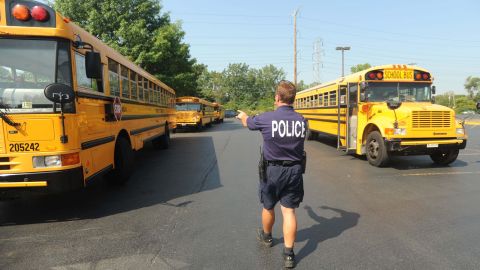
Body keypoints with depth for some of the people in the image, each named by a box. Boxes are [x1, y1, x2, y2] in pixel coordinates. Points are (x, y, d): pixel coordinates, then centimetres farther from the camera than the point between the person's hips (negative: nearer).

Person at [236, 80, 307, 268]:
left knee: (268, 206, 21)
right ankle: (288, 254, 12)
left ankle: (266, 236, 46)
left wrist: (242, 115, 31)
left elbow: (248, 123, 6)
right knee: (289, 211, 9)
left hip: (273, 171, -2)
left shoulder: (266, 118, -15)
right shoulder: (302, 120, -5)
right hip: (294, 171, 2)